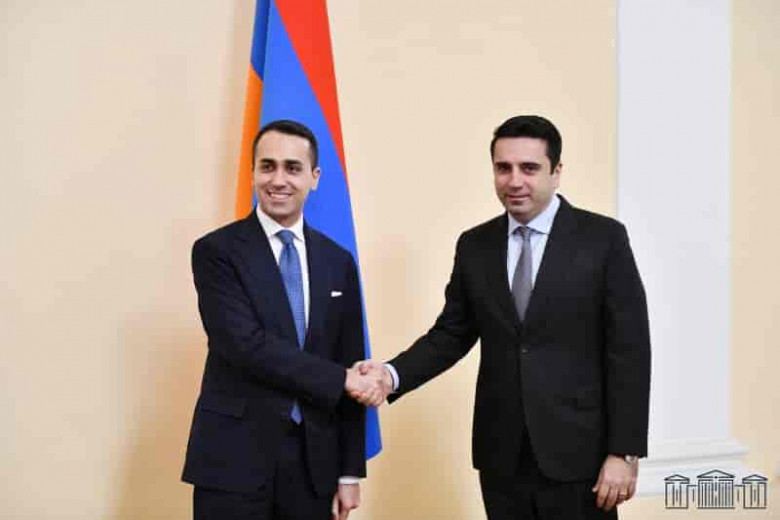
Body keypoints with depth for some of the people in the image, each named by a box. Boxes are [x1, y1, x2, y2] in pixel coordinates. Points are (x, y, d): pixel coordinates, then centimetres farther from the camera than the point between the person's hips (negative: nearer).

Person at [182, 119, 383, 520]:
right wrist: (341, 380, -14)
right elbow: (247, 345, -17)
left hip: (314, 460, 4)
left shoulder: (338, 262, 8)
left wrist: (349, 472, 6)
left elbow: (351, 370, 8)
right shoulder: (216, 251, -5)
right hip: (235, 458, -4)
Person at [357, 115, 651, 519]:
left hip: (577, 451, -3)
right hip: (501, 454, 3)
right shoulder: (474, 245, 6)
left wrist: (624, 452, -10)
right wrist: (392, 374, -10)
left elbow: (628, 350, -7)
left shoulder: (603, 238, -5)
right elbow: (452, 334, 8)